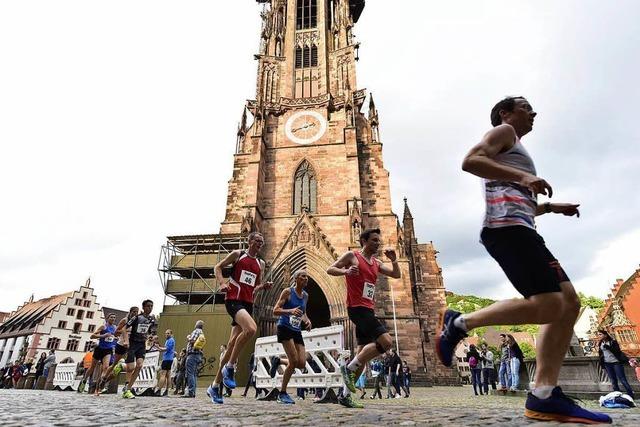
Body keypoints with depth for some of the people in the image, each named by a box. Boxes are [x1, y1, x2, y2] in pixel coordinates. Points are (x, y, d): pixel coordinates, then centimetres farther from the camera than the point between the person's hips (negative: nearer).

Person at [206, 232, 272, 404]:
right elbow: (218, 267, 8)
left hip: (248, 303, 6)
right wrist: (222, 283, -9)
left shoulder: (261, 264, 17)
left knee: (232, 343, 7)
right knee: (251, 328, -31)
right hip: (233, 299, -6)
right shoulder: (237, 254, 3)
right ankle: (229, 367, -11)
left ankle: (214, 386, 19)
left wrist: (264, 286, 1)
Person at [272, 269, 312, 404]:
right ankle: (282, 393, 7)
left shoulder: (306, 296, 11)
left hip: (297, 331, 7)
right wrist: (290, 311, -28)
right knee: (294, 361, -13)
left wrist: (306, 320, 3)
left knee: (302, 364, -2)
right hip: (285, 328, -6)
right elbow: (275, 311, -11)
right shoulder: (287, 292, -7)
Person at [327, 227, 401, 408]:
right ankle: (349, 367, -8)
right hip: (357, 307, -8)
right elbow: (330, 269, -5)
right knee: (386, 341, -19)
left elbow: (396, 275, 20)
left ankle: (346, 394, 20)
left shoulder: (376, 262, 18)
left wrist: (393, 259, 3)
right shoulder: (351, 256, -2)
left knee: (363, 353, 10)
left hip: (368, 310, 8)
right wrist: (345, 271, -24)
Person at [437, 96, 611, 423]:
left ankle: (544, 397, -2)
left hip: (519, 228, 10)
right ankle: (459, 323, -11)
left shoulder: (513, 148, 39)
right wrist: (521, 176, -19)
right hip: (506, 226, -10)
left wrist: (551, 208, 30)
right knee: (548, 306, -20)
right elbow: (470, 161, -12)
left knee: (569, 302, 2)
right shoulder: (503, 132, 10)